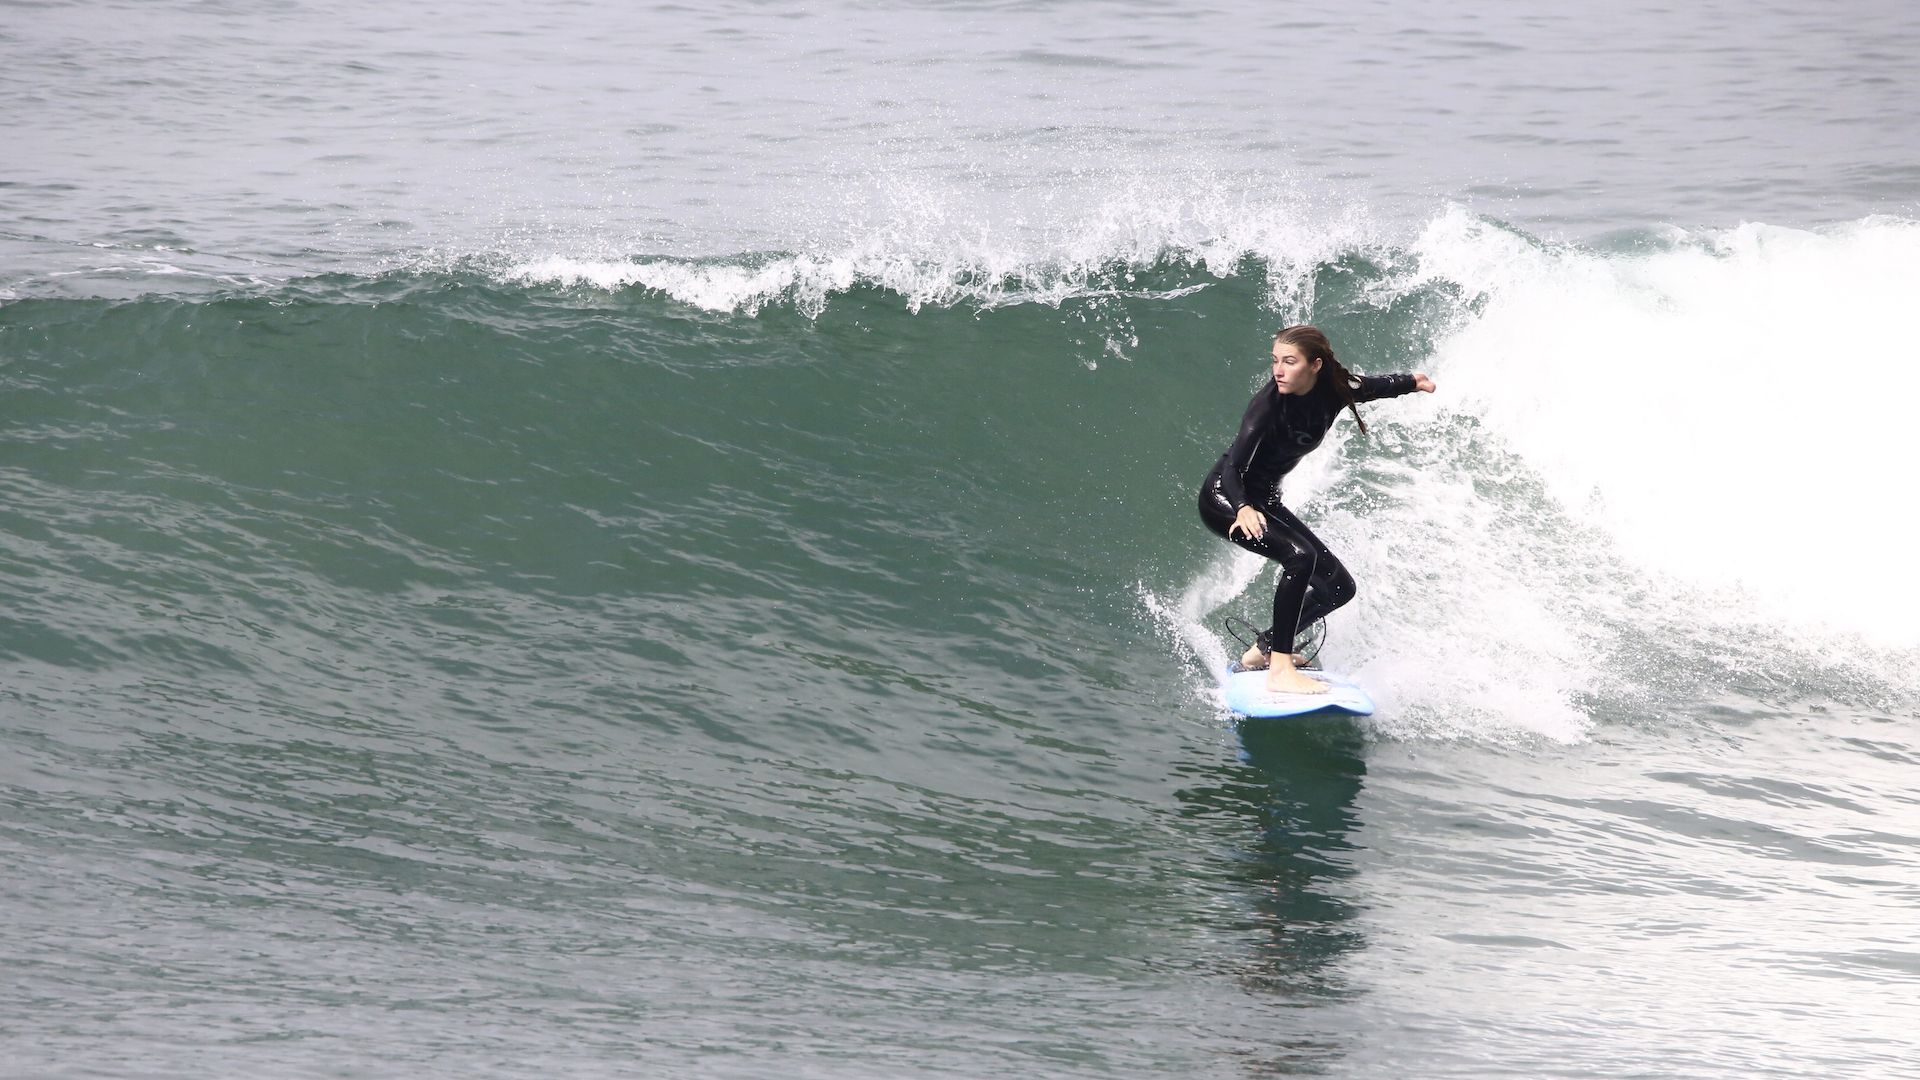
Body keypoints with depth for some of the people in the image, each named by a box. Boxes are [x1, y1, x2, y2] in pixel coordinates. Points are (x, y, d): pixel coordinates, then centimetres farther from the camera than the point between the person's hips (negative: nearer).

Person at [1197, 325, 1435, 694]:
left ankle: (1264, 648, 20)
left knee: (1339, 587, 7)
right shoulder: (1268, 404, -28)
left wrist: (1412, 383, 5)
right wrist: (1243, 509, -54)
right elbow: (1232, 468, -37)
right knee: (1300, 556, -31)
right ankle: (1280, 670, -30)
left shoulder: (1332, 392, -9)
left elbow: (1373, 387, 16)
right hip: (1224, 498, -8)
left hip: (1264, 499, 8)